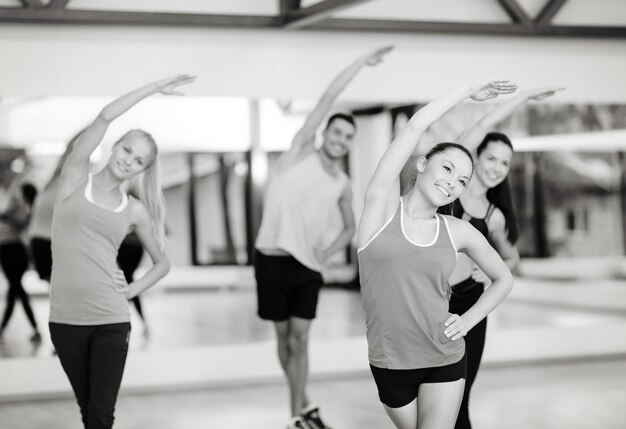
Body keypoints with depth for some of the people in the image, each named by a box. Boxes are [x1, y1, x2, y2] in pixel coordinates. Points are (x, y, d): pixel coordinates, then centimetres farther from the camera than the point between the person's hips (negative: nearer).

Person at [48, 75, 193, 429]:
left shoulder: (134, 210, 5)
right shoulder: (77, 178, 2)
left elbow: (163, 263, 17)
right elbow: (105, 117, -9)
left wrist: (133, 289, 1)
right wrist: (155, 88, -7)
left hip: (111, 321, 0)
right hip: (66, 319, 0)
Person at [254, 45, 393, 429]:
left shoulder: (343, 186, 9)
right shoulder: (302, 151, -2)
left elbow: (351, 228, 23)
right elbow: (328, 98, -10)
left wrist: (326, 254, 4)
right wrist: (363, 62, -11)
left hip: (308, 266, 2)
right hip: (274, 259, -2)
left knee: (300, 338, -4)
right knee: (284, 335, 8)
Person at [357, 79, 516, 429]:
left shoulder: (459, 232, 1)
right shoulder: (383, 204, -5)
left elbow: (504, 279, 17)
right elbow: (417, 126, -10)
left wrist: (468, 321, 2)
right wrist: (468, 91, 0)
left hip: (446, 361, 1)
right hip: (389, 364, -1)